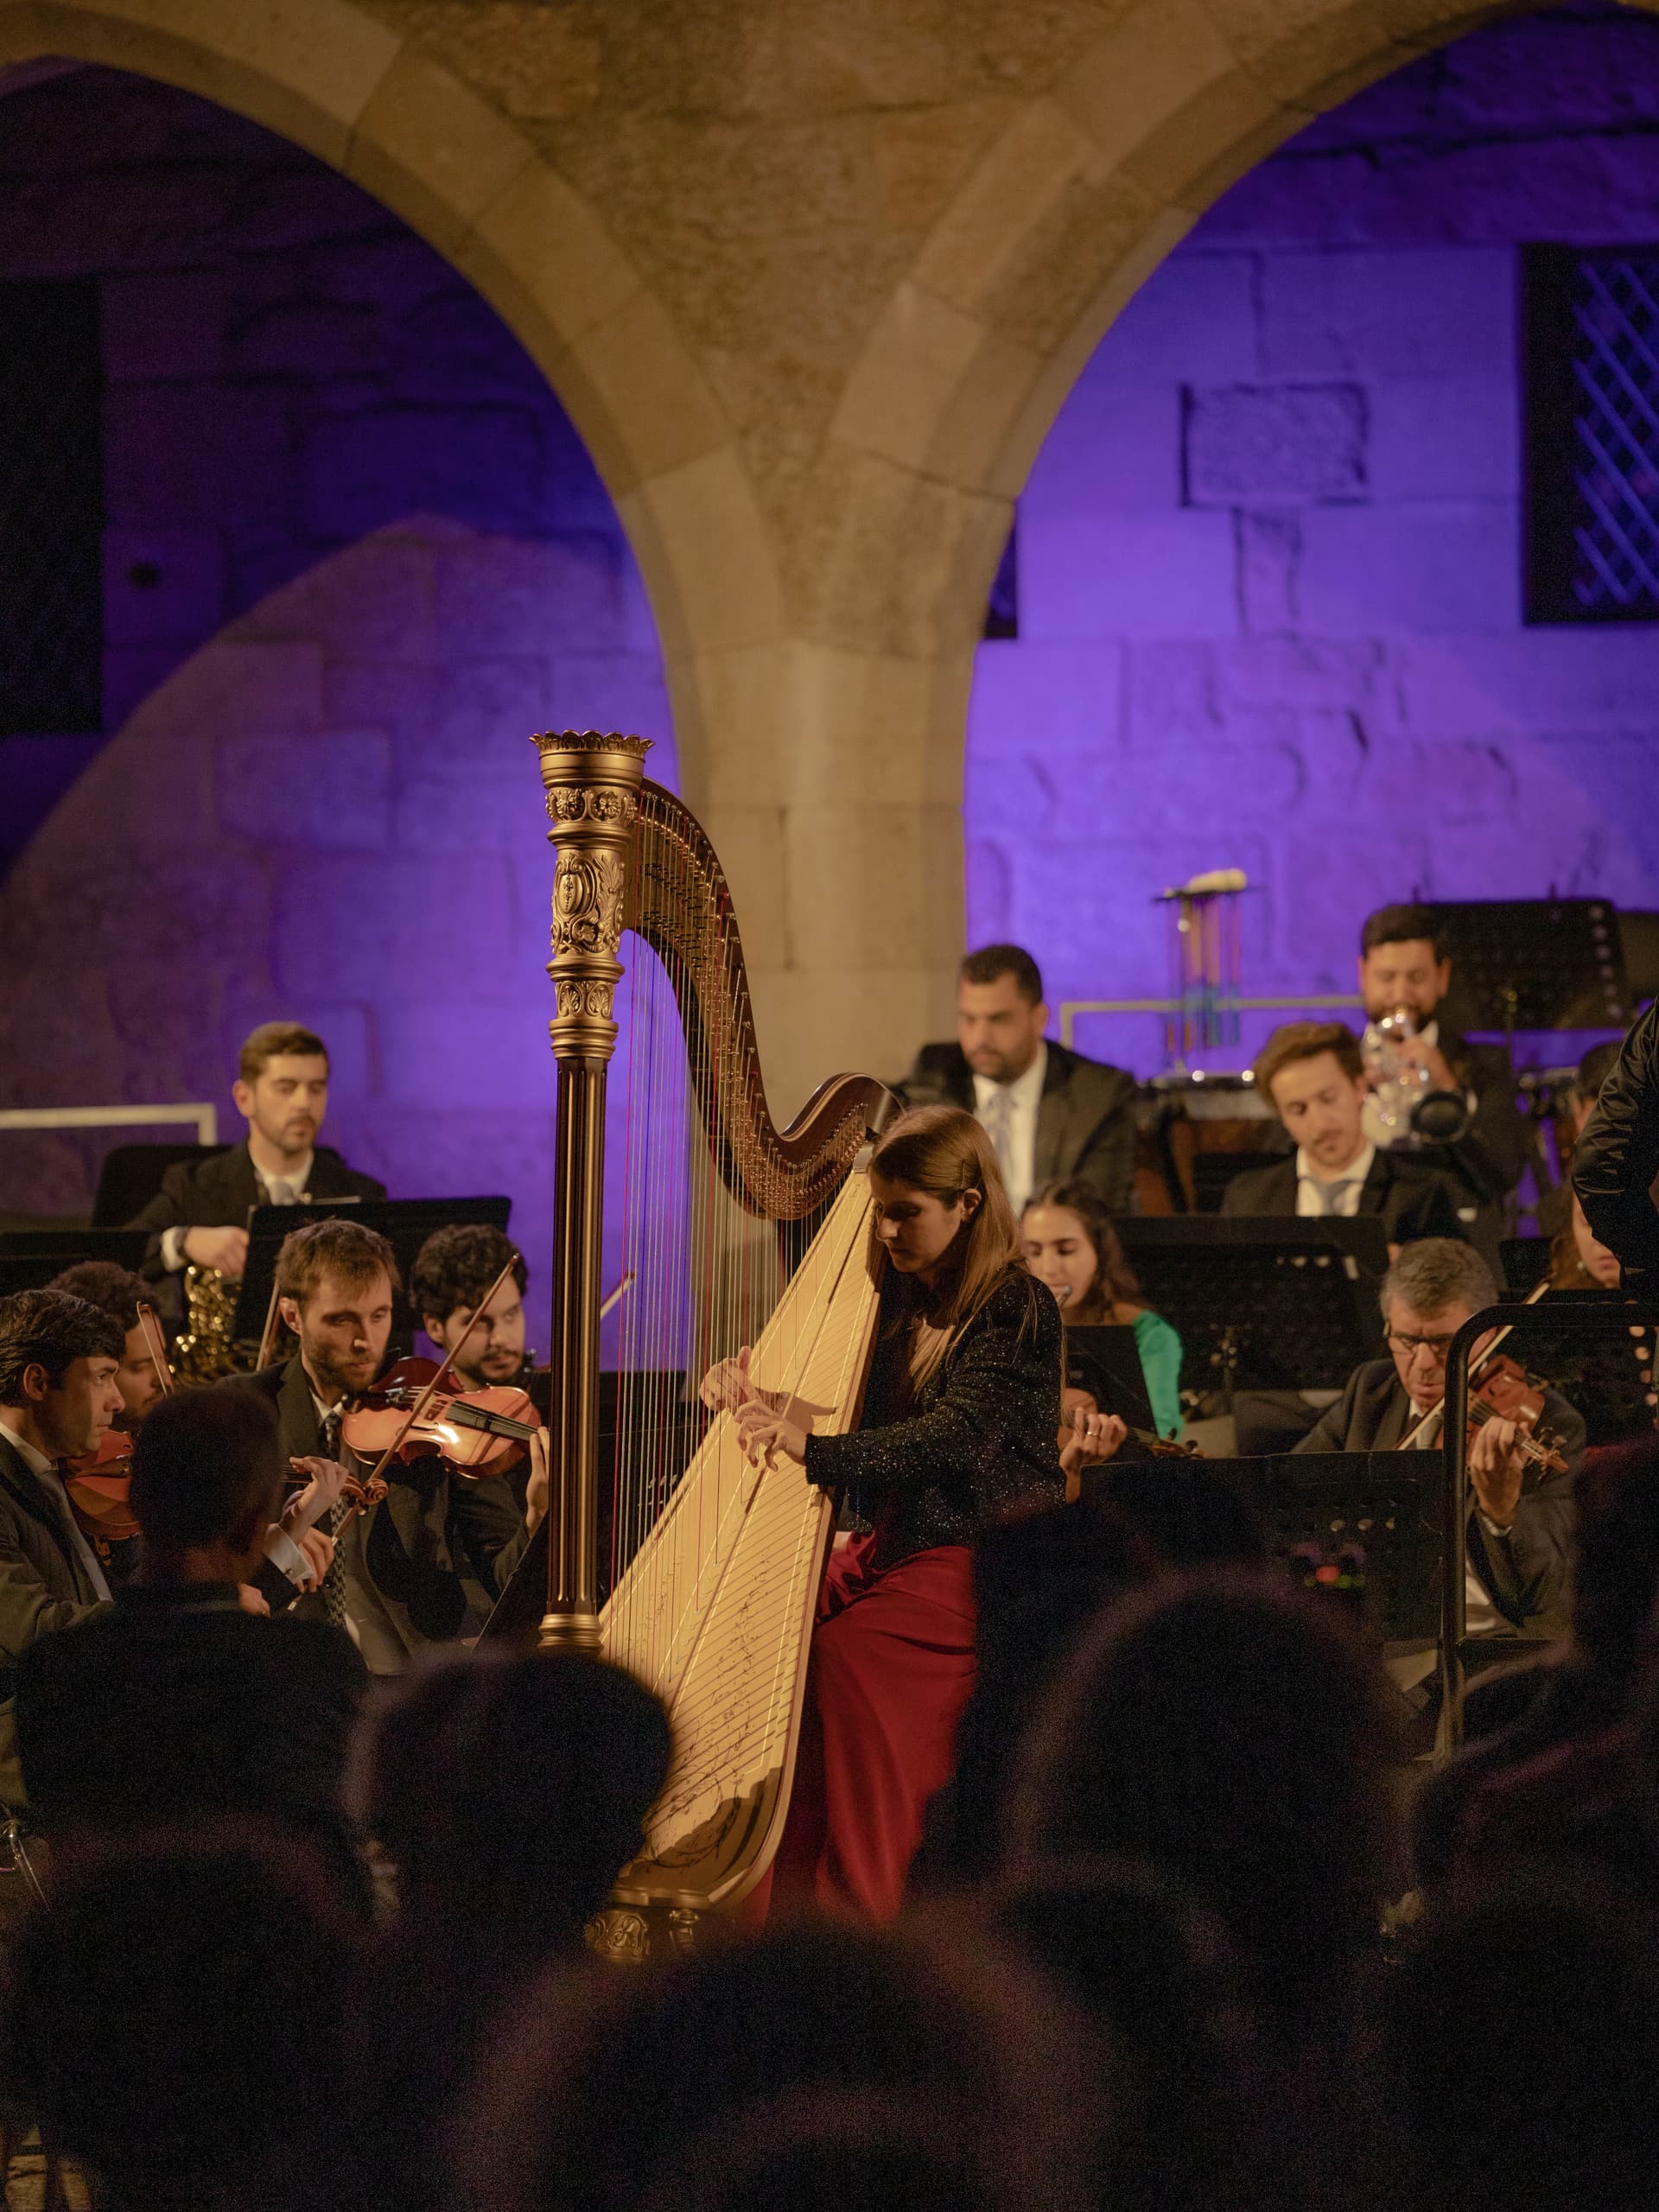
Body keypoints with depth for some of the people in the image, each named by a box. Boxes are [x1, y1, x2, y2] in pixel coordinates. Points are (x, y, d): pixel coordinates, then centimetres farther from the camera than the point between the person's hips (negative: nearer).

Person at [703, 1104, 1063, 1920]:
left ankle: (869, 1912, -22)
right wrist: (745, 1383, -6)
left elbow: (955, 1437, -26)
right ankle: (779, 1890, -10)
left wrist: (812, 1448, -39)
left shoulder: (1018, 1310, -13)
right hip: (894, 1544, 7)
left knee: (850, 1654, -28)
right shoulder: (893, 1299, 10)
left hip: (992, 1554, -7)